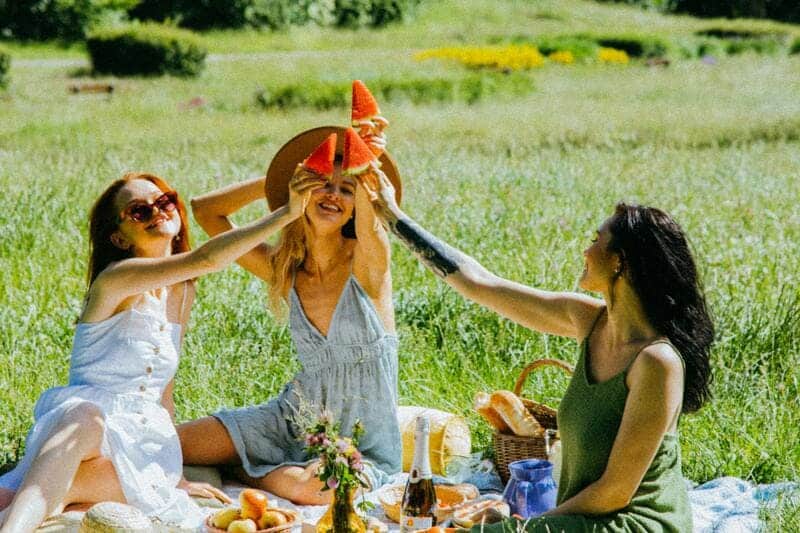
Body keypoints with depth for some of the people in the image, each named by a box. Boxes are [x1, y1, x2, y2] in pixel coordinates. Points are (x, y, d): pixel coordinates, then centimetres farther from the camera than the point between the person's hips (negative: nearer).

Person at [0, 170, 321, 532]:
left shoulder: (182, 291, 16)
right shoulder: (117, 279, -9)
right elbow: (205, 259, -26)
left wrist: (173, 473, 19)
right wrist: (287, 213, -27)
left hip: (141, 440, 6)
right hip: (75, 421, -5)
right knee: (86, 420, -45)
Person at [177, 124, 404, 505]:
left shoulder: (366, 263, -12)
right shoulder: (283, 270, 2)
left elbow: (368, 222, -37)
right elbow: (205, 209, 6)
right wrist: (274, 181, 0)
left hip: (364, 445, -4)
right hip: (296, 418, 4)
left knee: (300, 485, -35)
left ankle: (243, 472, -3)